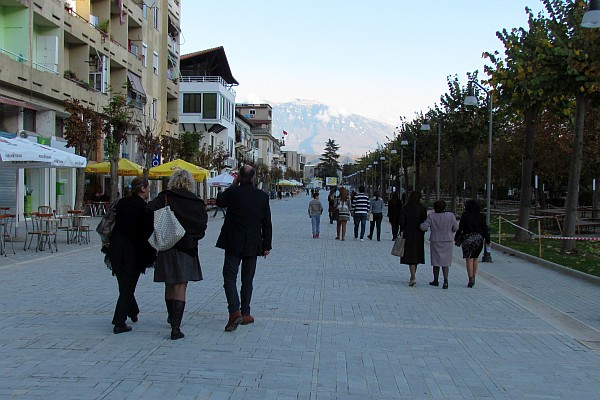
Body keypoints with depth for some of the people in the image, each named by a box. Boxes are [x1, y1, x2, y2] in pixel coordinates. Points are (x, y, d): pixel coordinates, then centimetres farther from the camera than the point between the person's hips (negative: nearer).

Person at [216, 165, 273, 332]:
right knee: (247, 279, 13)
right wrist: (267, 245, 11)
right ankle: (245, 313, 17)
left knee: (230, 277, -1)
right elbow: (267, 223, 3)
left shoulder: (233, 192, -10)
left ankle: (235, 311, -18)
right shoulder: (262, 196, -1)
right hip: (253, 245, 3)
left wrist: (233, 185, 15)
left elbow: (219, 202, 13)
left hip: (233, 243, -3)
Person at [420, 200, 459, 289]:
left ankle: (436, 281, 21)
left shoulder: (431, 216, -11)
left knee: (436, 261, 11)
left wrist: (425, 228, 9)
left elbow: (423, 226, -13)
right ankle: (445, 280, -10)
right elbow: (456, 228, -1)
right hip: (447, 241, 1)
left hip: (435, 241, 0)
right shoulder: (451, 215, -8)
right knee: (445, 261, 5)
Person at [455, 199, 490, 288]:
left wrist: (456, 239, 5)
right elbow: (485, 229, 3)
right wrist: (487, 241, 6)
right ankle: (473, 278, 20)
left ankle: (470, 280, -10)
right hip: (479, 239, 3)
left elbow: (460, 229, -4)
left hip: (468, 238, -3)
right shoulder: (481, 216, 5)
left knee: (469, 259, -3)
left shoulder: (465, 215, -3)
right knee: (475, 258, 18)